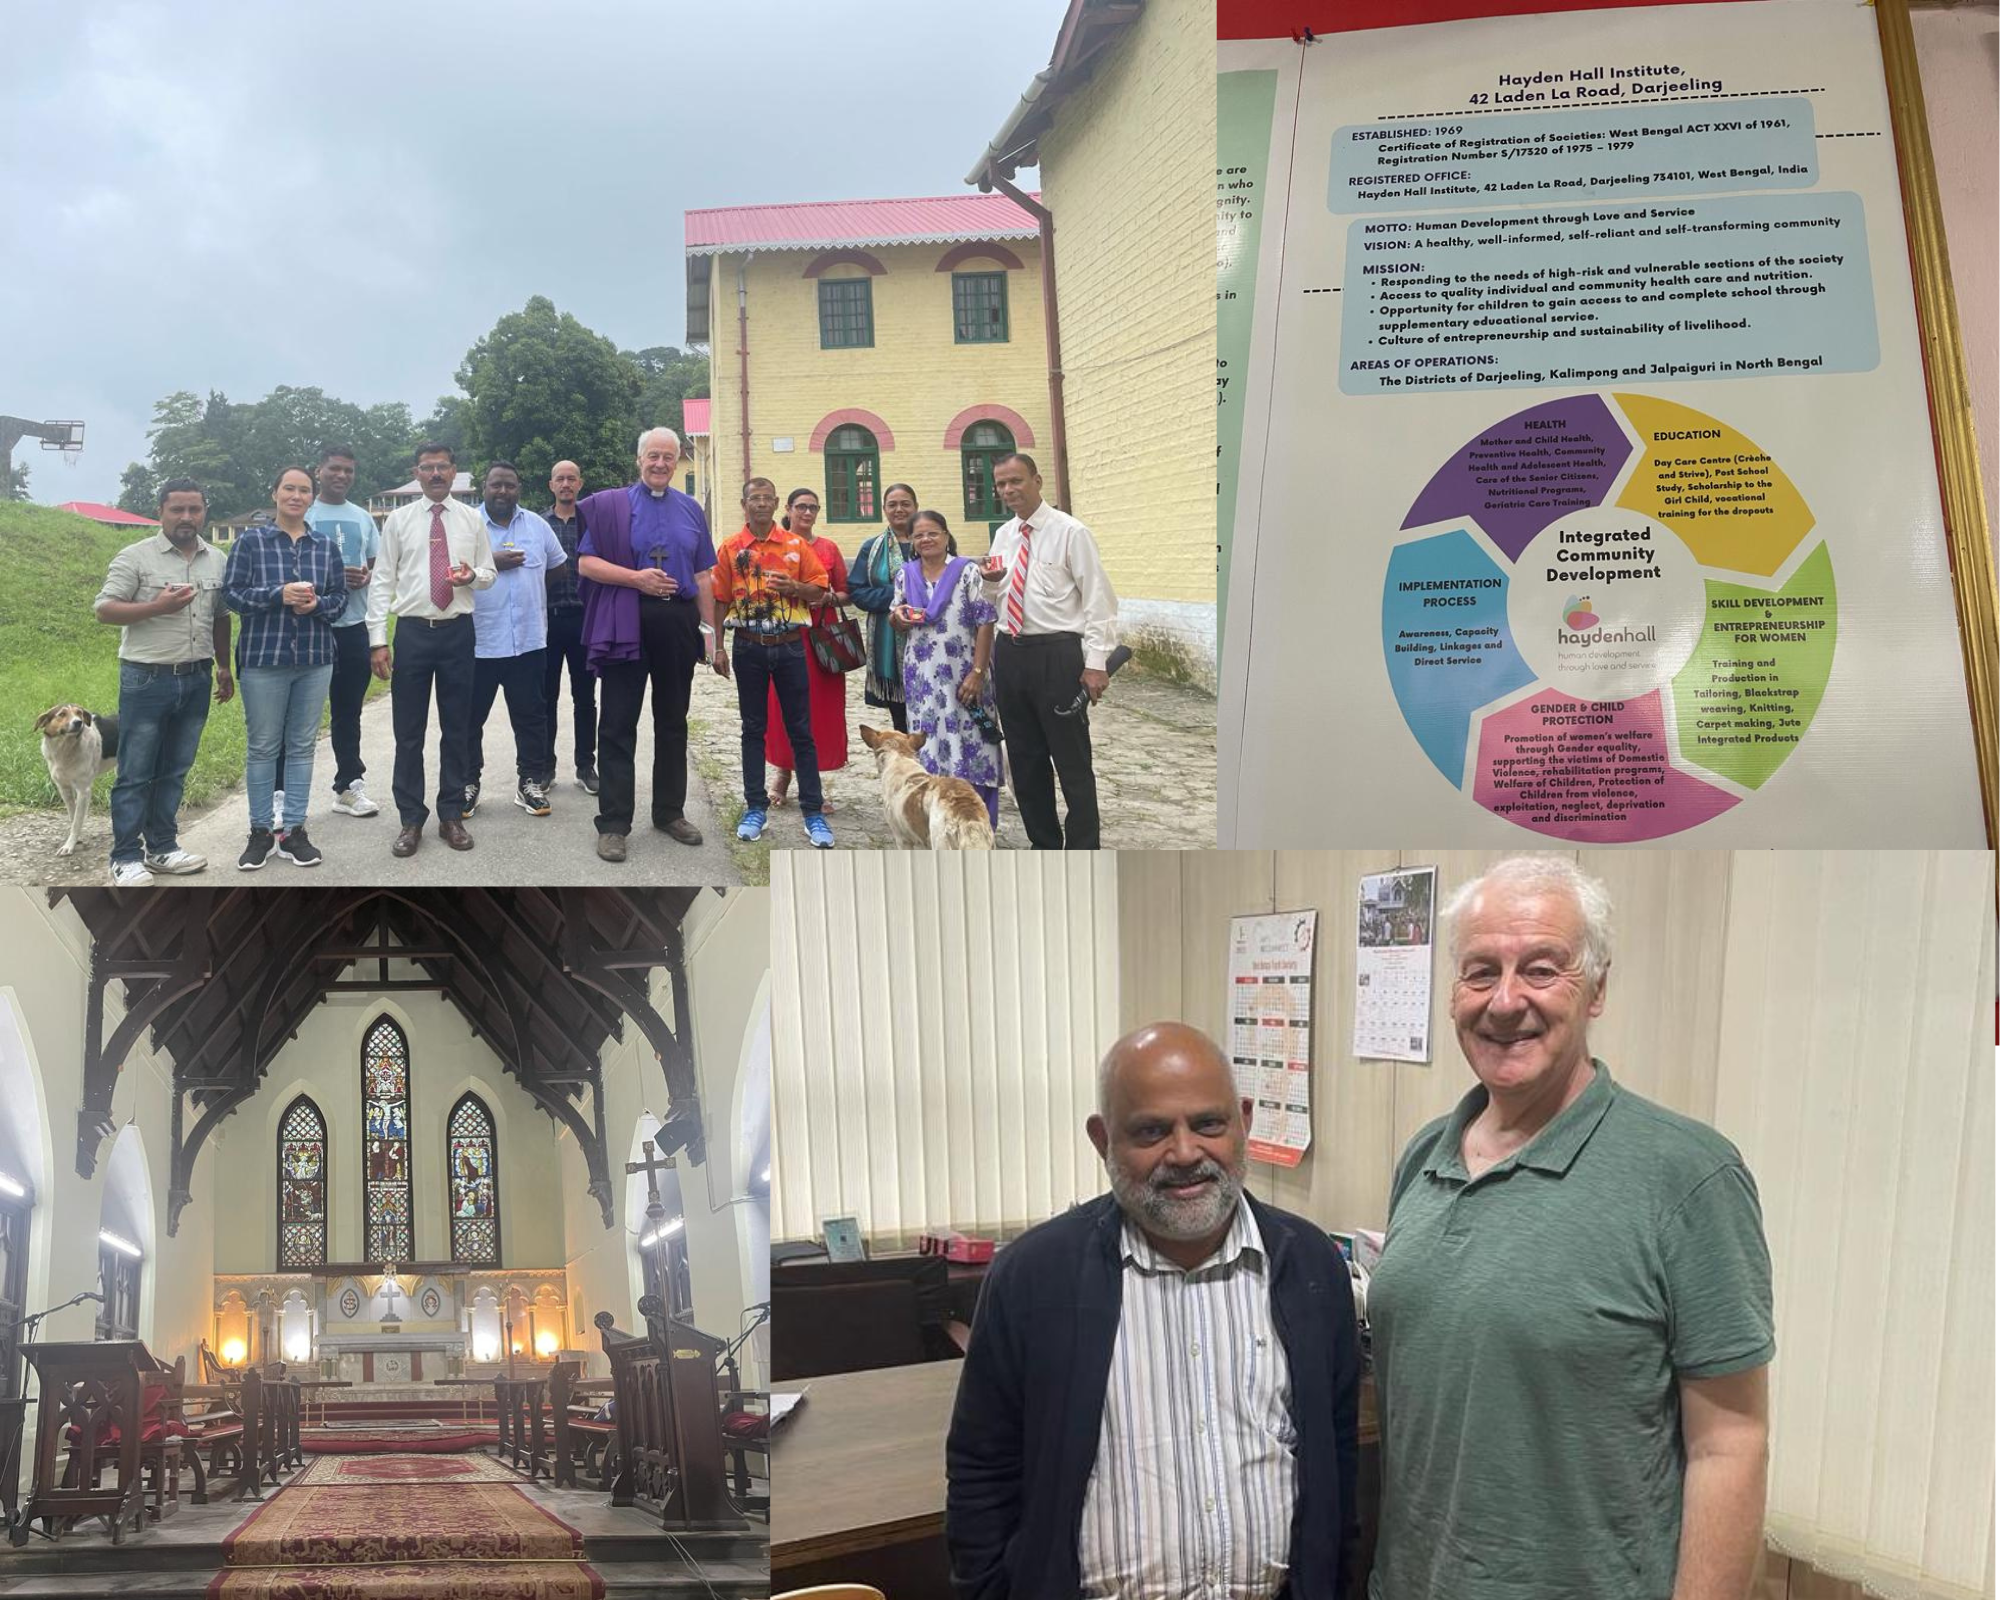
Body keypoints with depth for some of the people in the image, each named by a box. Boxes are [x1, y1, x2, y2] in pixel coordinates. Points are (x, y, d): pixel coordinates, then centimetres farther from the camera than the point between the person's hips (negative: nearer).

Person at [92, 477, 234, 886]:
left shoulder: (217, 560, 9)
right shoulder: (135, 557, -7)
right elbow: (104, 610, -9)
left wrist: (224, 666, 16)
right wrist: (157, 607, -21)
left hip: (196, 680, 5)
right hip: (146, 680, -5)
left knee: (174, 771, 13)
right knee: (135, 774, 0)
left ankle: (162, 848, 23)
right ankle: (125, 858, 6)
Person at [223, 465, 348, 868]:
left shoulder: (327, 547, 8)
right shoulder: (250, 541, 0)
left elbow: (340, 598, 9)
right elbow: (231, 593, -4)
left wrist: (316, 604, -12)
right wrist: (279, 594, -18)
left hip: (315, 658, 3)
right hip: (264, 657, -2)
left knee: (302, 745, 7)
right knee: (262, 746, 3)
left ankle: (294, 829, 15)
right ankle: (261, 831, 12)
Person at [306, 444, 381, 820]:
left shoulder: (362, 518, 13)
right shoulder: (303, 514, -3)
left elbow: (377, 565, 17)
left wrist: (367, 576, -6)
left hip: (354, 625, 5)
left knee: (349, 711, 14)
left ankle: (348, 786, 23)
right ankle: (284, 790, 4)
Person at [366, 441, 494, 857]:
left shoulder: (473, 519, 6)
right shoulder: (398, 520, 3)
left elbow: (489, 573, 10)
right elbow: (383, 582, 1)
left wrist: (473, 575, -15)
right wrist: (378, 639, -6)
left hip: (458, 631, 1)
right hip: (412, 632, -1)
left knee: (457, 728, 8)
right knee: (409, 731, 3)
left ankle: (452, 816, 19)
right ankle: (410, 820, 13)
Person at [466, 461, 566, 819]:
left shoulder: (537, 525, 9)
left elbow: (559, 565, 18)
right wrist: (491, 563, -17)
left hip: (528, 640, 2)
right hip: (477, 641, -2)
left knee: (530, 715, 7)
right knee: (471, 716, 6)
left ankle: (531, 781, 17)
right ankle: (468, 782, 17)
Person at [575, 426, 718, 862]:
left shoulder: (690, 509, 12)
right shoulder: (611, 504, 1)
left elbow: (703, 575, 13)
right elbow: (586, 563, -4)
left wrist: (709, 628, 7)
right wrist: (636, 577, -16)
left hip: (678, 622, 4)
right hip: (626, 624, -4)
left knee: (673, 722, 12)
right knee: (618, 725, -1)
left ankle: (670, 812, 23)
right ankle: (613, 823, 3)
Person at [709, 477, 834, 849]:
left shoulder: (796, 545, 2)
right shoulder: (730, 548, 2)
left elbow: (820, 591, 5)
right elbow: (720, 599, 4)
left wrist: (795, 588, -15)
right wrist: (719, 648, 0)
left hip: (789, 646, 0)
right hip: (749, 647, 1)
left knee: (801, 730, 1)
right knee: (753, 729, 8)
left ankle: (813, 812, 5)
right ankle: (755, 807, 16)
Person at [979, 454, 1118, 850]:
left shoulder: (1070, 532, -7)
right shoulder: (1003, 536, 12)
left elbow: (1098, 601, -9)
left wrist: (1096, 663, -16)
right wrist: (991, 583, -4)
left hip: (1057, 655, -7)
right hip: (1009, 654, 7)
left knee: (1072, 761, -1)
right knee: (1025, 759, 14)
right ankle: (1044, 847, 26)